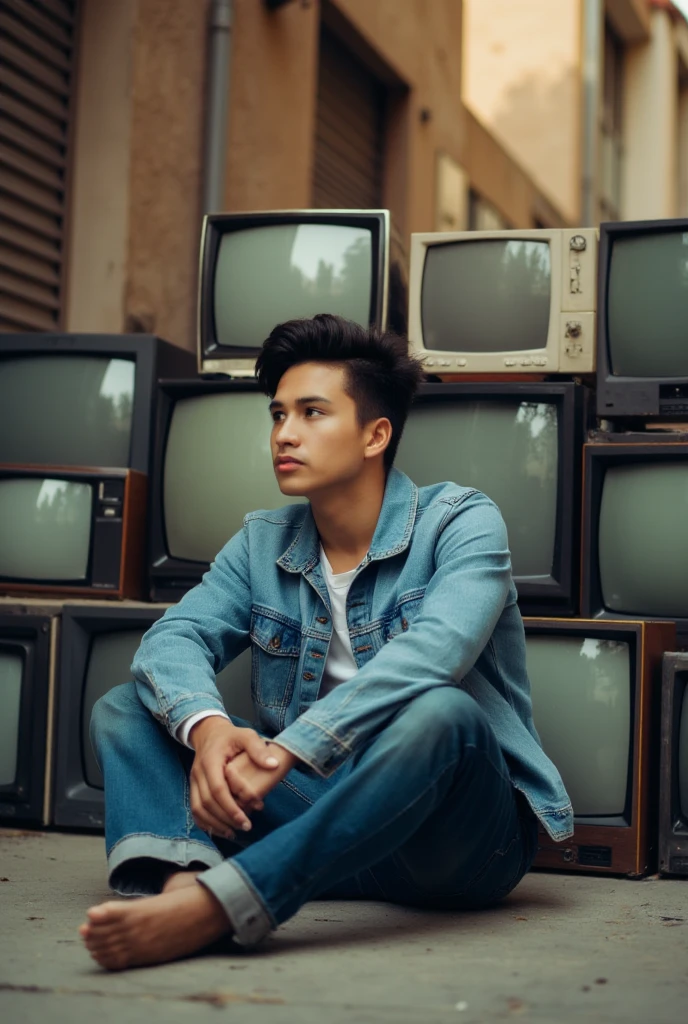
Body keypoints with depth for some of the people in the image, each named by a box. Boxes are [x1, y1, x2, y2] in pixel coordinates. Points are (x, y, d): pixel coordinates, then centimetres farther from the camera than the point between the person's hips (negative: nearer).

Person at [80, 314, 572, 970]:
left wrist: (287, 749, -36)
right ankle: (180, 877, -37)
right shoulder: (261, 545, 10)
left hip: (461, 838, -4)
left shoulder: (460, 523, -6)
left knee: (435, 712, -37)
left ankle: (214, 904, -45)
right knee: (123, 707, -6)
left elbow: (436, 648, -26)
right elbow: (172, 639, -4)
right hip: (317, 809, 5)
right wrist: (206, 727, -28)